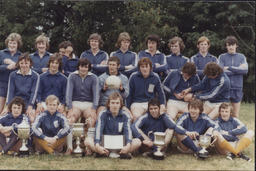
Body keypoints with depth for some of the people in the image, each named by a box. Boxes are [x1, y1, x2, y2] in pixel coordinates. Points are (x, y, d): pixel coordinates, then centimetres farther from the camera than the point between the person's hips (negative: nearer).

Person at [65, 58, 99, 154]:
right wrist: (69, 108, -12)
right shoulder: (72, 76, 7)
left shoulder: (93, 78, 7)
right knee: (70, 119, -31)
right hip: (75, 103, 0)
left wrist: (94, 109, -13)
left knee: (92, 120, -32)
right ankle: (69, 147, -27)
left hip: (89, 104, 0)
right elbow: (69, 92, 0)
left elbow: (96, 94, 0)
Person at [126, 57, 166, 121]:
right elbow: (129, 94, 6)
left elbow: (160, 92, 11)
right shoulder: (133, 77, -2)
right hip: (137, 103, -1)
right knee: (136, 116, -33)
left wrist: (162, 104, -5)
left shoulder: (155, 77, 2)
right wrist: (128, 108, 4)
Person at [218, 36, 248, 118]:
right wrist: (238, 70, -7)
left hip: (237, 88, 2)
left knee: (236, 115, 8)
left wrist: (229, 68, -11)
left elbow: (245, 70, -7)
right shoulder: (222, 57, 2)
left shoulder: (241, 57, 9)